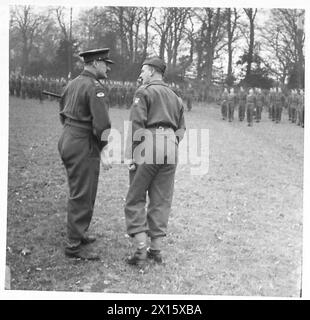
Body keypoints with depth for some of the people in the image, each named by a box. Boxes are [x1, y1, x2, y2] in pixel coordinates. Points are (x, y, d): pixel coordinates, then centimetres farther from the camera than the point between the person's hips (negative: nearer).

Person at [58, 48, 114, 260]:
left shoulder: (72, 84, 13)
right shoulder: (95, 87, -15)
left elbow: (63, 114, 19)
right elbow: (102, 123, -22)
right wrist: (103, 151, -13)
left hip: (67, 141, 10)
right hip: (84, 146, -10)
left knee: (78, 193, 21)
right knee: (82, 196, -3)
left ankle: (79, 234, 33)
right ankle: (74, 246, 2)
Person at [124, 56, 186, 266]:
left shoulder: (144, 92, -1)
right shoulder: (175, 97, 22)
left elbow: (137, 124, -11)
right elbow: (181, 128, 16)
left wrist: (133, 154, -11)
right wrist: (171, 147, 12)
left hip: (148, 146, -6)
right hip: (170, 148, 6)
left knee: (136, 199, 2)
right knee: (161, 201, 9)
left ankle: (141, 249, -5)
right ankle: (156, 249, 12)